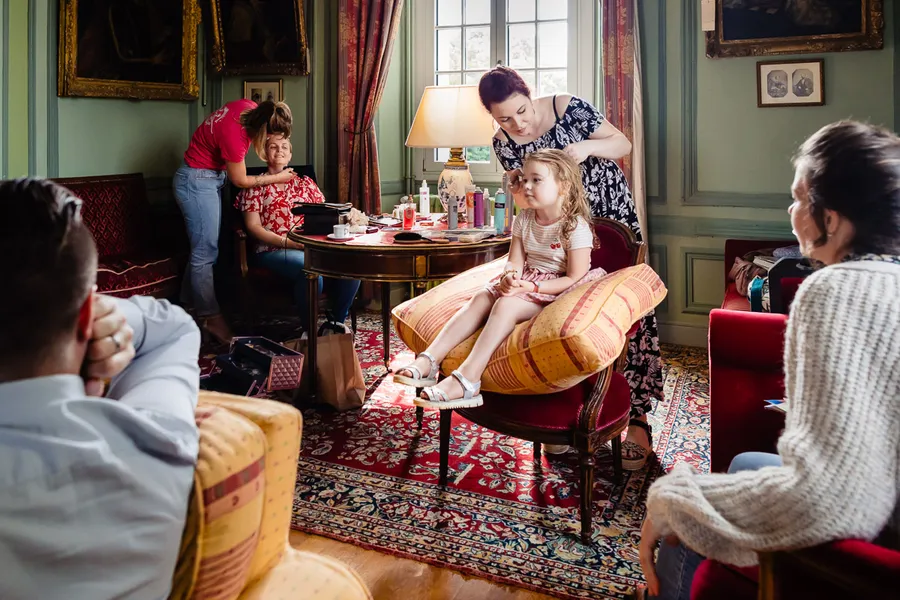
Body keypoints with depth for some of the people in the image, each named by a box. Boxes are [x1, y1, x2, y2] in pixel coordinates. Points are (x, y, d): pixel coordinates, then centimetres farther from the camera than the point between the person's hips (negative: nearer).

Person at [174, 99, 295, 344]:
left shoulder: (251, 108, -10)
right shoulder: (234, 134, -31)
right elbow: (241, 180, -15)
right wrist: (278, 178, -6)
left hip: (212, 177, 9)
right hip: (197, 181, -9)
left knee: (204, 248, 12)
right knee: (206, 252, -7)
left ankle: (188, 303, 22)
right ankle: (209, 317, 0)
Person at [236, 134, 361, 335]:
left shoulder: (305, 183, 23)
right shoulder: (256, 186, 10)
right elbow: (253, 226, 0)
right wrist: (288, 242, -13)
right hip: (275, 250, -4)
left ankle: (337, 321, -9)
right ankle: (309, 330, -18)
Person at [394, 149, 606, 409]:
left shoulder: (576, 227, -14)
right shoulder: (524, 220, 7)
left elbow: (575, 278, -17)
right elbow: (515, 262, 6)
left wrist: (531, 287, -24)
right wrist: (510, 276, -20)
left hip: (556, 291, -7)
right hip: (524, 283, 7)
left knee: (506, 305, -32)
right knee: (479, 299, -18)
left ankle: (467, 378, -41)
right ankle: (428, 362, -27)